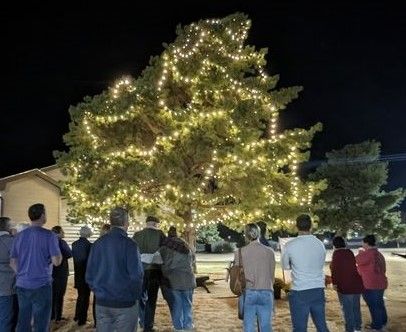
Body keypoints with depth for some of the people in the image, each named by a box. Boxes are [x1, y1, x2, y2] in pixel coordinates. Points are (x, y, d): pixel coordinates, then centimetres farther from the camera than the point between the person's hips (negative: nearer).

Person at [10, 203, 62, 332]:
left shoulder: (19, 236, 5)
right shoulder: (49, 235, -10)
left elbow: (13, 262, 9)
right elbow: (56, 262, -14)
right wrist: (59, 254, 6)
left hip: (22, 285, 5)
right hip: (41, 285, -5)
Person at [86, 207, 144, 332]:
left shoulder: (98, 243, 3)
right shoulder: (129, 244, -13)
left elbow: (89, 274, 6)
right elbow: (136, 275, -16)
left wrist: (98, 291, 16)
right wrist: (136, 296, -1)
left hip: (102, 302, 5)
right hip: (125, 303, -5)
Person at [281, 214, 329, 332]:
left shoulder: (290, 245, -10)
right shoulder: (320, 244, 0)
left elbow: (285, 266, 4)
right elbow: (321, 264, 12)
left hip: (300, 292, -4)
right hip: (318, 290, 4)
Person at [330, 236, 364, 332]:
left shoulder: (337, 253, -8)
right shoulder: (350, 252, 13)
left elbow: (335, 269, -16)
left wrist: (334, 282, -15)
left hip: (345, 285, -7)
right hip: (357, 283, 7)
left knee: (347, 310, -1)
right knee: (356, 307, 18)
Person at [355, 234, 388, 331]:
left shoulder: (369, 253, -21)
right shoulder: (379, 254, 10)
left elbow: (357, 260, -14)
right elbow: (383, 269, 16)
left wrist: (361, 252, 3)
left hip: (371, 284, -9)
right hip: (381, 283, 9)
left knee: (373, 305, 2)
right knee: (379, 303, 22)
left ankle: (377, 325, 11)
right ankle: (383, 321, 35)